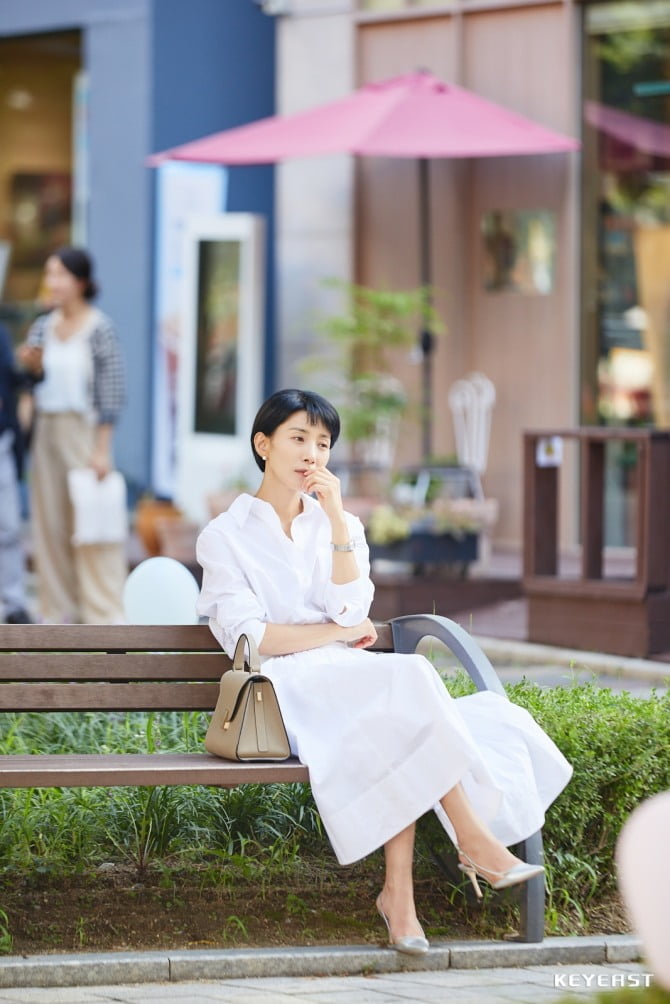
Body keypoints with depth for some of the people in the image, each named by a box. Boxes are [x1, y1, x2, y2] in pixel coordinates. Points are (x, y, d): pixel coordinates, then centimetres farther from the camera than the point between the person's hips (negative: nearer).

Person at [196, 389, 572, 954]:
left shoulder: (339, 526, 18)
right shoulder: (226, 536, 6)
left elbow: (350, 611, 0)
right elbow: (246, 637, -6)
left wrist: (337, 519, -7)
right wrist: (344, 632, -3)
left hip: (352, 679, 4)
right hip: (286, 689, -4)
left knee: (403, 738, -32)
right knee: (409, 680, -31)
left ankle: (399, 889, -35)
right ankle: (475, 839, -31)